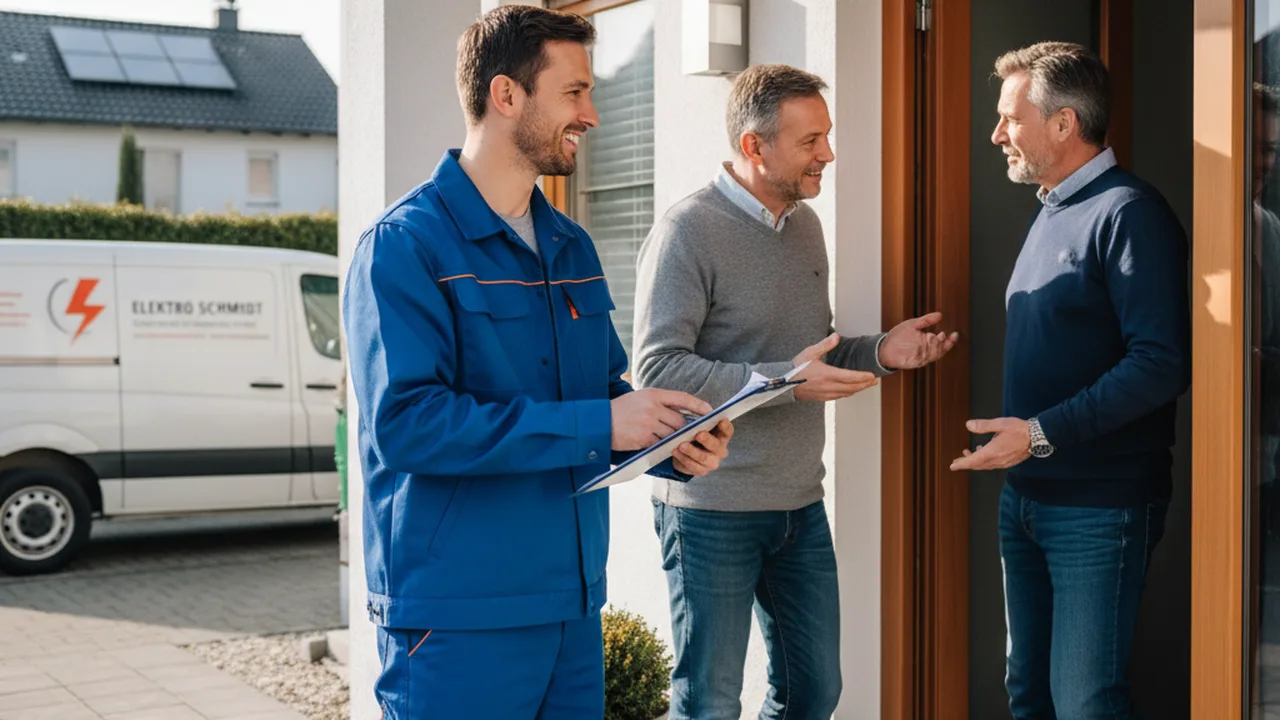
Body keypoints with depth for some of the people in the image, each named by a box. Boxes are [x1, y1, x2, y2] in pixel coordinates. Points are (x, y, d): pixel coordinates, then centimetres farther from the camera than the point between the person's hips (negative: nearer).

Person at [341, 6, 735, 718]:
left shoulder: (572, 247, 14)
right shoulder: (404, 245, -11)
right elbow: (404, 423, -22)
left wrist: (676, 447, -3)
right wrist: (595, 425, -22)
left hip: (575, 607, 7)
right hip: (458, 621, -7)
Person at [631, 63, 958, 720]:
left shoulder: (805, 225, 11)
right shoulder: (688, 232, -13)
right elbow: (657, 370, -20)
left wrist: (880, 352, 1)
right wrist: (785, 381, -26)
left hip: (801, 505, 8)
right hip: (713, 510, -7)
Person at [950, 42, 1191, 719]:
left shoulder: (1127, 213, -15)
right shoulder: (1051, 211, 15)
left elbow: (1162, 363, -22)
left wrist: (1043, 433, -23)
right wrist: (1017, 445, 11)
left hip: (1098, 508, -9)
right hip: (1025, 497, 9)